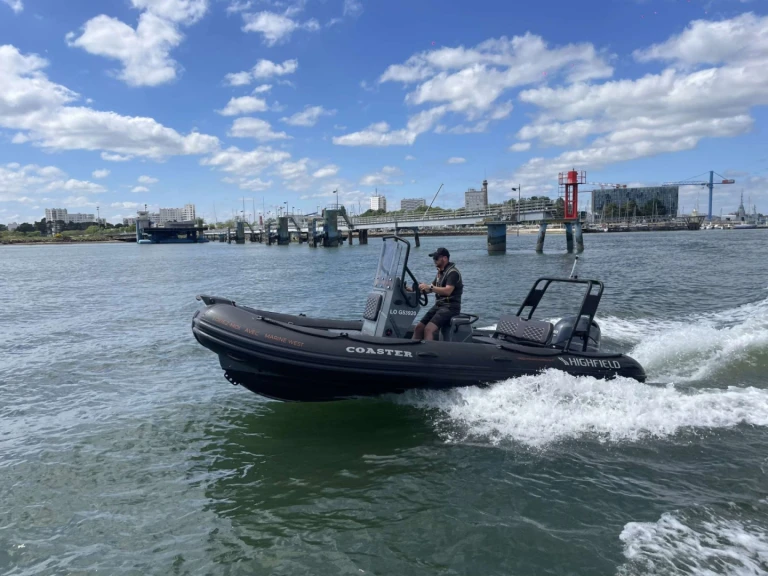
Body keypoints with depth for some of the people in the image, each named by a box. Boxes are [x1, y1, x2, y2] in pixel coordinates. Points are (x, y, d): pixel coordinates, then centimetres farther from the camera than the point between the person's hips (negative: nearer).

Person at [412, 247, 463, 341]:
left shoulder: (453, 272, -11)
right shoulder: (440, 272, 19)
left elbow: (447, 291, -25)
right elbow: (431, 289, 19)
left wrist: (430, 287, -27)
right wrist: (421, 289, 2)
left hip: (450, 307, -9)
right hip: (439, 305, 9)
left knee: (429, 329, -26)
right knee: (419, 327, 0)